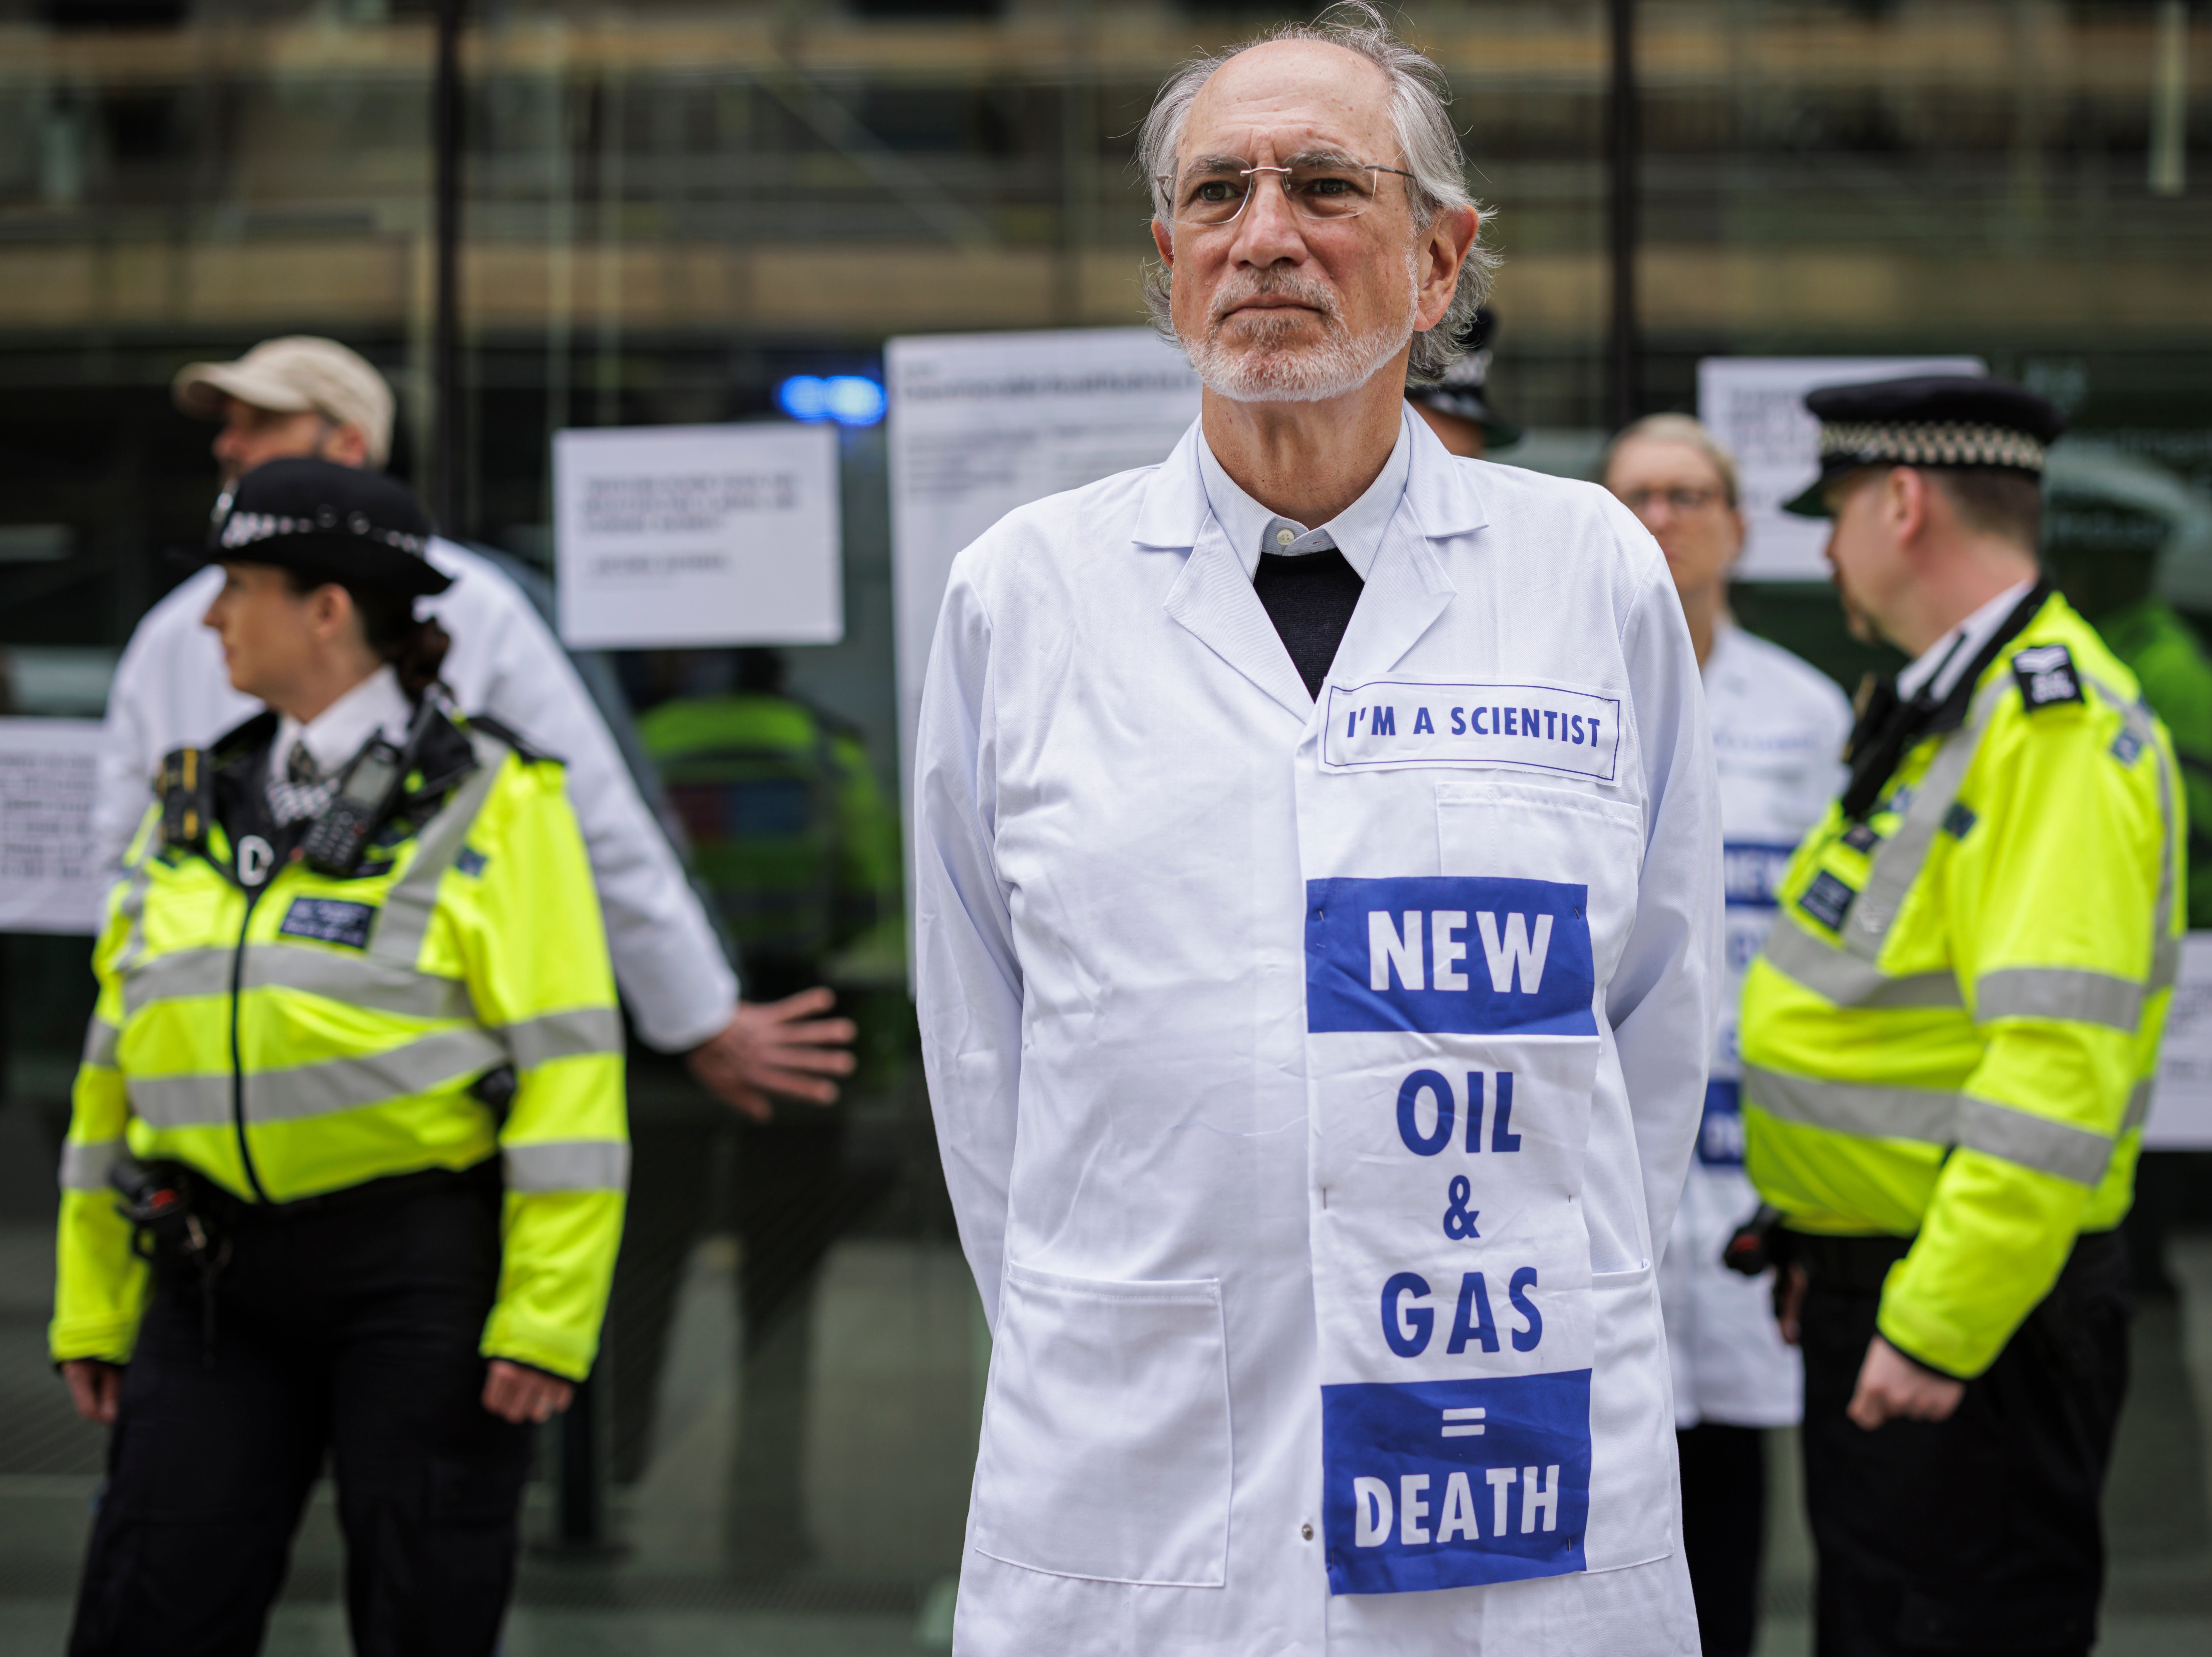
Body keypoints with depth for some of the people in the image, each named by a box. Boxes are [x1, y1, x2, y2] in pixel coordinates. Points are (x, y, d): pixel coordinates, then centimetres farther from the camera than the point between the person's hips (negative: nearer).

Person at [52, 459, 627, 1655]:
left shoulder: (487, 803, -4)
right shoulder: (197, 805, 12)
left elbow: (567, 1068, -10)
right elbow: (120, 1057, 15)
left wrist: (548, 1316, -16)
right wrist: (93, 1309, 12)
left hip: (425, 1272, -5)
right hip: (218, 1279, 5)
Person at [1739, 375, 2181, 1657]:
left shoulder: (2060, 731, -19)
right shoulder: (1945, 712, 15)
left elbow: (2061, 1063, -27)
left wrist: (1940, 1327, -27)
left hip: (1976, 1312, -10)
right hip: (1882, 1293, 10)